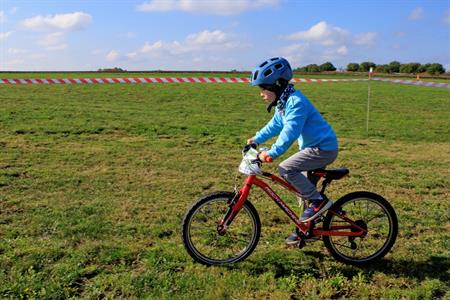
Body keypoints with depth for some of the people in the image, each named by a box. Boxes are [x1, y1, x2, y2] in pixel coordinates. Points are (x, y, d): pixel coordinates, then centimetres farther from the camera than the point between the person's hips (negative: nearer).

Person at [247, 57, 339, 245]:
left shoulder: (296, 102, -23)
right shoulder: (283, 102, 8)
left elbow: (290, 132, -33)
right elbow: (275, 125, 19)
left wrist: (272, 153, -38)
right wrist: (257, 139, 12)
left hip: (323, 148, -10)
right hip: (314, 147, 10)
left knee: (285, 169, -21)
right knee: (305, 188, 16)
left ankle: (318, 201, -10)